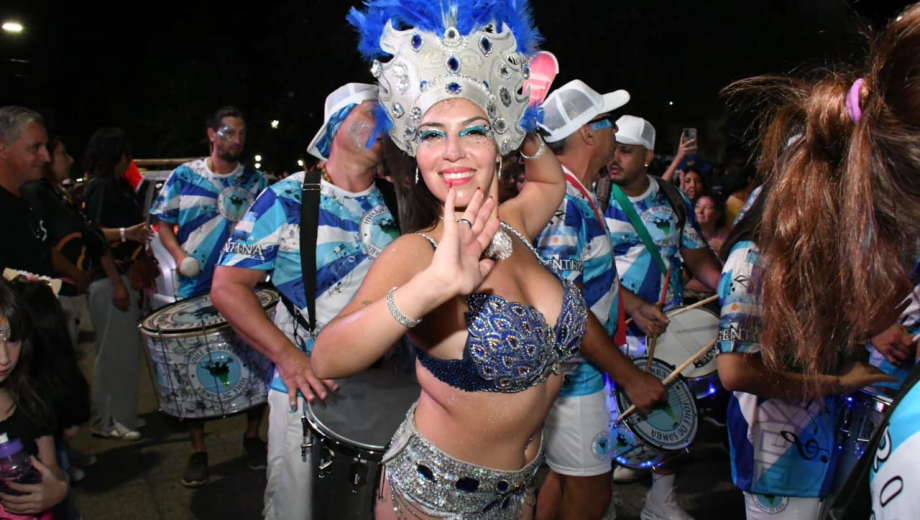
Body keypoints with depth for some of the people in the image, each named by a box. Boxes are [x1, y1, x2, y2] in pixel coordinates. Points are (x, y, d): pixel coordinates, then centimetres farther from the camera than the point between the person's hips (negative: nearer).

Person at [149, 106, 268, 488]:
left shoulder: (255, 182, 7)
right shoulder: (184, 176, 4)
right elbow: (163, 221, 8)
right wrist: (179, 254, -8)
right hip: (196, 290, 0)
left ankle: (253, 437, 25)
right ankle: (197, 450, 19)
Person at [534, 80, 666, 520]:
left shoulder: (580, 197, 9)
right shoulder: (561, 202, -23)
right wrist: (630, 375, -20)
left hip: (578, 369, 10)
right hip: (572, 374, -10)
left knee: (565, 477, 21)